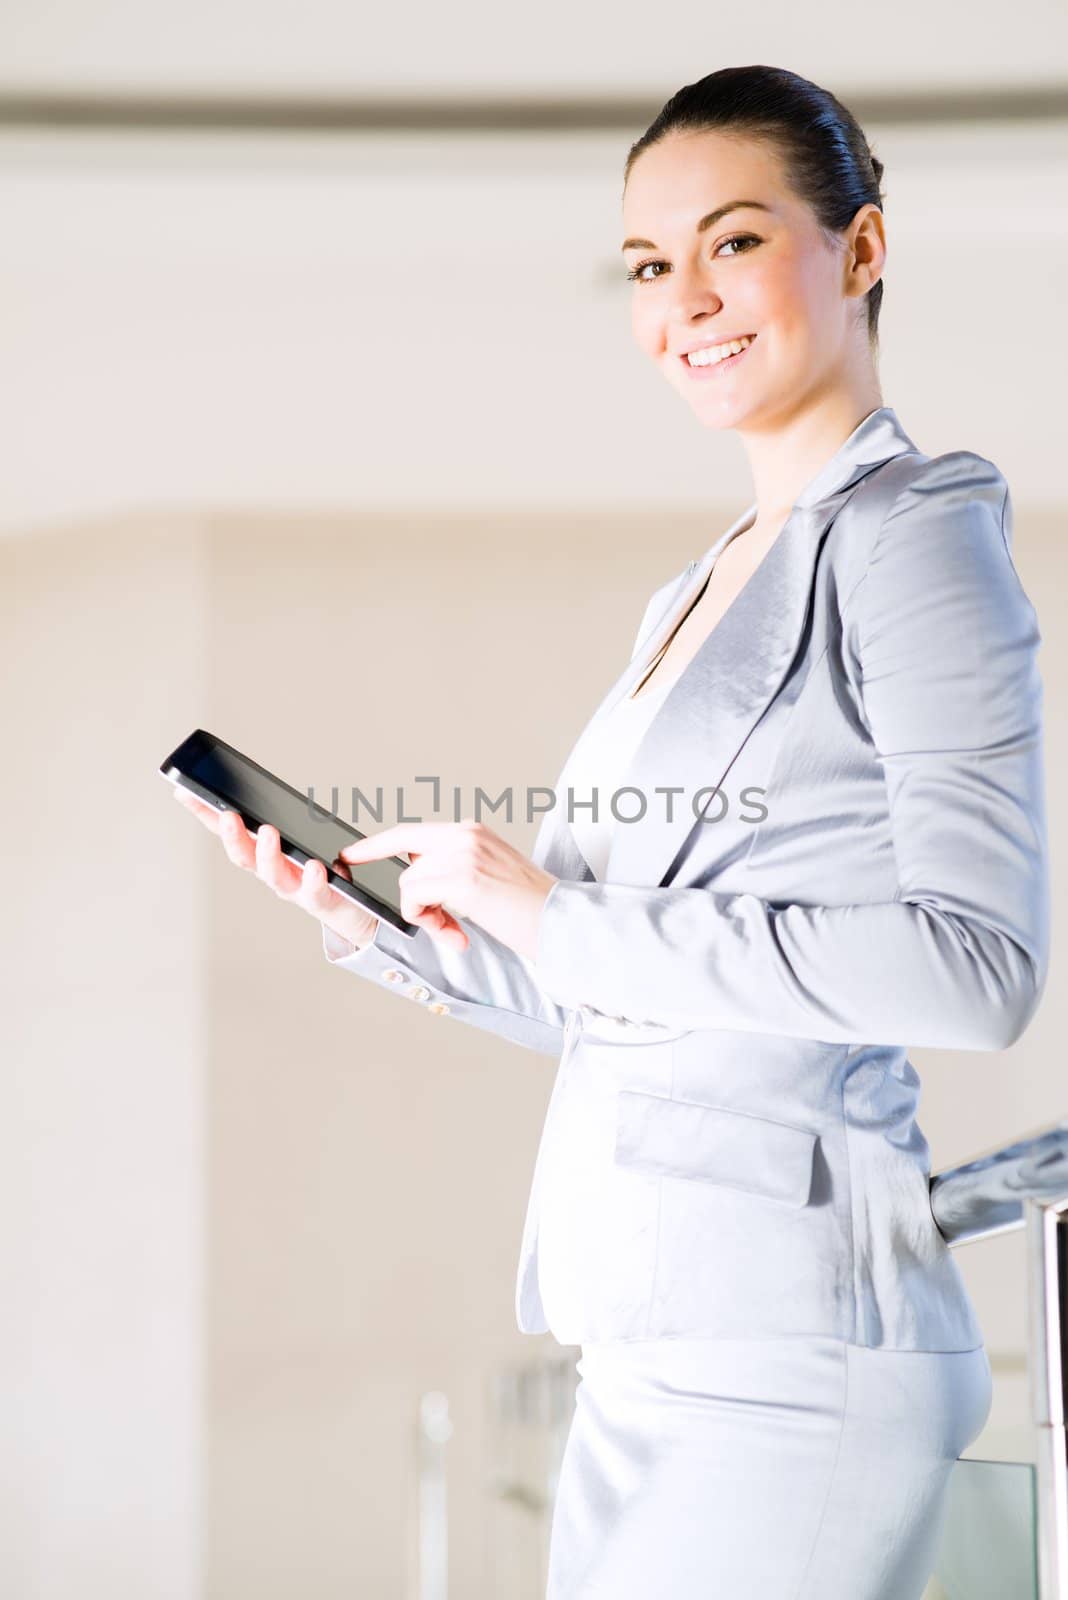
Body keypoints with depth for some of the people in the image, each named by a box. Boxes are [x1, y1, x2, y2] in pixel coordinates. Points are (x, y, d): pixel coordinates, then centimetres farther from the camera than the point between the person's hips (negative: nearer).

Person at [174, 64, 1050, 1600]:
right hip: (650, 1355, 8)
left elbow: (977, 963, -18)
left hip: (792, 1358, -8)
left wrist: (562, 919, -14)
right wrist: (372, 923, 11)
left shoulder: (915, 534, -6)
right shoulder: (696, 597, 20)